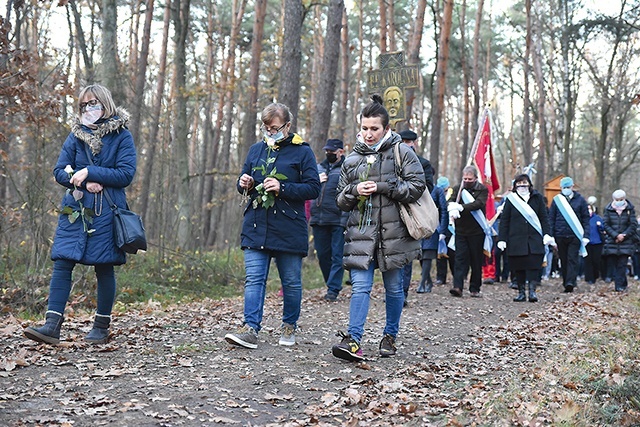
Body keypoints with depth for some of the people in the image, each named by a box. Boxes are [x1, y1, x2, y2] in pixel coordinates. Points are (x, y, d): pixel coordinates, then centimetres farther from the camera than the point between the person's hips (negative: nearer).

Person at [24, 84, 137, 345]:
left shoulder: (121, 136, 0)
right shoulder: (76, 135, 11)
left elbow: (126, 174, -9)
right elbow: (59, 171, 7)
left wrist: (89, 172, -15)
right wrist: (85, 183, -11)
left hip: (106, 211, -3)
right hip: (75, 208, 3)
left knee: (104, 267, 2)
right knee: (62, 263, -6)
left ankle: (102, 327, 15)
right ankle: (52, 325, -8)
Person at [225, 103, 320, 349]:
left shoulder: (302, 151, -1)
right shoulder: (256, 149, 13)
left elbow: (313, 188, -8)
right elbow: (243, 183, 22)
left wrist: (282, 188, -18)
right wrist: (244, 184, -2)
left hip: (289, 229, -3)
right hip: (256, 227, 3)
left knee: (291, 281, 8)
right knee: (254, 279, -5)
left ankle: (289, 327, 24)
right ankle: (250, 329, -8)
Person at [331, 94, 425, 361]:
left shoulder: (401, 152, 1)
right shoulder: (352, 159, 12)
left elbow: (417, 186, -8)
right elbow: (341, 200, 16)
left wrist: (381, 187, -13)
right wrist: (355, 190, -6)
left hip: (392, 232, -2)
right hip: (361, 232, 2)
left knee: (393, 287, 10)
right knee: (360, 286, -9)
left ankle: (390, 336, 25)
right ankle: (353, 340, -16)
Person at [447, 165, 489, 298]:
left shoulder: (482, 190, 0)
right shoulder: (457, 189, 10)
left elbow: (479, 204, -17)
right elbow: (450, 202, -4)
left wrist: (461, 207, -28)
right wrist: (453, 208, -29)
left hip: (477, 231, -2)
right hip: (461, 231, 2)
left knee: (476, 261, 4)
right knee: (460, 258, -6)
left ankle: (475, 289, 12)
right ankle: (457, 287, -12)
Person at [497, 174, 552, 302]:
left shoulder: (537, 198, 9)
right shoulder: (511, 199, 6)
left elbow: (544, 217, 9)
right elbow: (504, 220, 5)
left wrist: (546, 234, -2)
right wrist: (502, 239, -1)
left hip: (534, 239, 0)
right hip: (516, 239, 0)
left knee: (534, 264, -9)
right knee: (518, 266, 2)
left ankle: (532, 290, -6)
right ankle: (521, 292, 11)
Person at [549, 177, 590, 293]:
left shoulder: (580, 200, 6)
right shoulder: (556, 200, 8)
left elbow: (586, 219, 6)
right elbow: (551, 219, 8)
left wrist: (586, 235, -3)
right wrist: (551, 236, 1)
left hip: (575, 236, -2)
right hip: (560, 236, 2)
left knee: (572, 260, -10)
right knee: (563, 260, 6)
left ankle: (570, 283, -17)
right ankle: (566, 284, 13)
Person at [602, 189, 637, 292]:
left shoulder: (630, 209, 2)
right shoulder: (608, 209, 3)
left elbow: (634, 225, 0)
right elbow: (606, 225, -1)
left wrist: (623, 235, -11)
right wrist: (616, 235, -13)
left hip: (626, 242, -1)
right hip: (611, 242, 1)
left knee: (622, 264, -7)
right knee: (615, 264, 3)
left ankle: (620, 286, -5)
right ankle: (623, 284, 13)